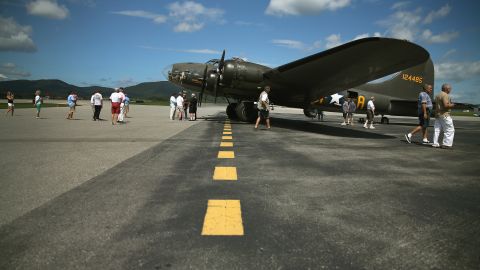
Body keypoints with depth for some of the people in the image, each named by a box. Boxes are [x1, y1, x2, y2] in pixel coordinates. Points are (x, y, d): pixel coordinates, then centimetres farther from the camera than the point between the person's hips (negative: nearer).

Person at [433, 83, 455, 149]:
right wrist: (451, 105, -5)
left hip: (437, 115, 9)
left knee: (437, 130, 8)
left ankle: (435, 143, 8)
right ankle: (446, 144, -5)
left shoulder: (437, 95, 16)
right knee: (449, 130, -2)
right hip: (444, 115, -9)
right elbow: (446, 105, -24)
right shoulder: (445, 95, -13)